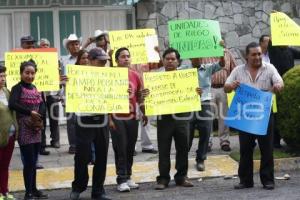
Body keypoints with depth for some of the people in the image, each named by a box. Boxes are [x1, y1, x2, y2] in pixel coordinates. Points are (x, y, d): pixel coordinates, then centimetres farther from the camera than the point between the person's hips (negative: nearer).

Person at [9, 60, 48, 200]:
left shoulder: (34, 88, 13)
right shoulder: (17, 88, -7)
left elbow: (42, 105, 8)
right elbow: (12, 104, -23)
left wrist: (38, 118, -11)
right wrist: (30, 112, -21)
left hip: (36, 130, 6)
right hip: (24, 130, -6)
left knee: (33, 161, 12)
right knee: (29, 161, -5)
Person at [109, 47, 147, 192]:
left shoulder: (135, 75, 7)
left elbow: (139, 97, 15)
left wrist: (144, 113, 10)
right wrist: (109, 118, -13)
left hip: (132, 117, 5)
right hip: (117, 118, -5)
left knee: (130, 148, 11)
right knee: (120, 149, -1)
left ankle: (128, 177, 23)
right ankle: (121, 180, 5)